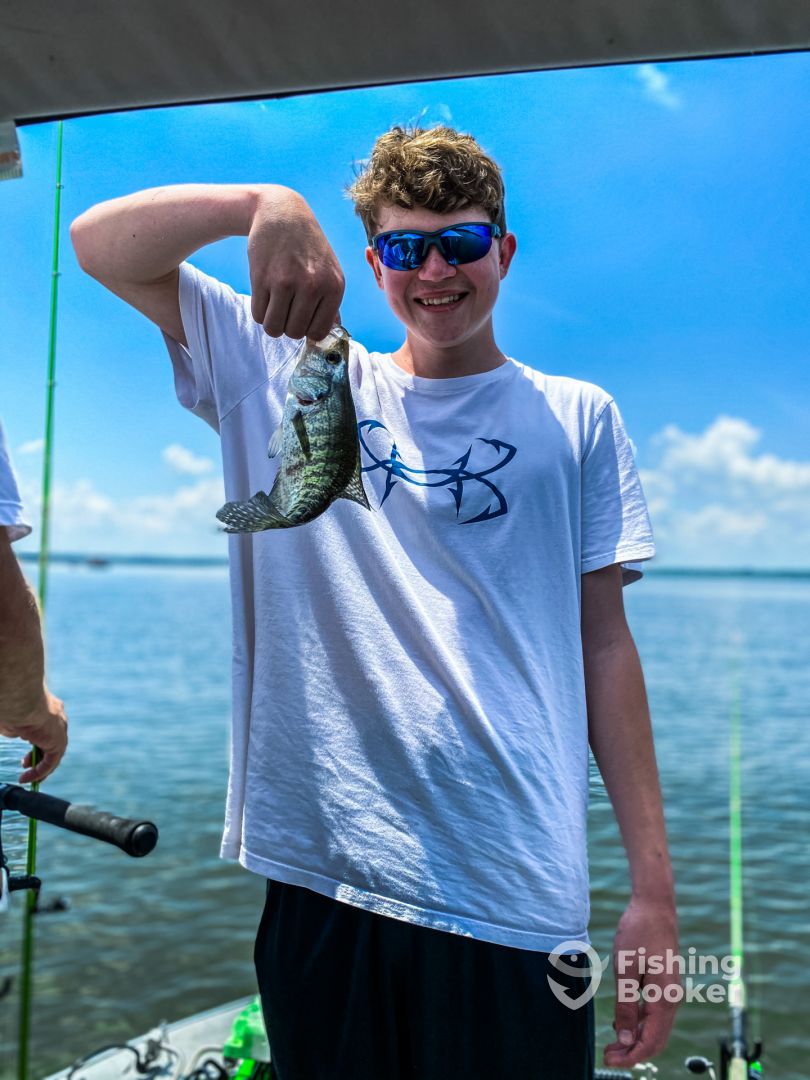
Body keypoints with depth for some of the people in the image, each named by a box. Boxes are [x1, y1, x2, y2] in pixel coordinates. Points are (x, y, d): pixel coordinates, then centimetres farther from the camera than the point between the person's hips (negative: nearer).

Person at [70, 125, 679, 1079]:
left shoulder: (577, 419, 8)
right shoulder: (289, 372, 8)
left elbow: (604, 644, 4)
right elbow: (99, 243, 5)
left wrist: (653, 888, 0)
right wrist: (265, 204, -14)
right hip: (319, 878, 1)